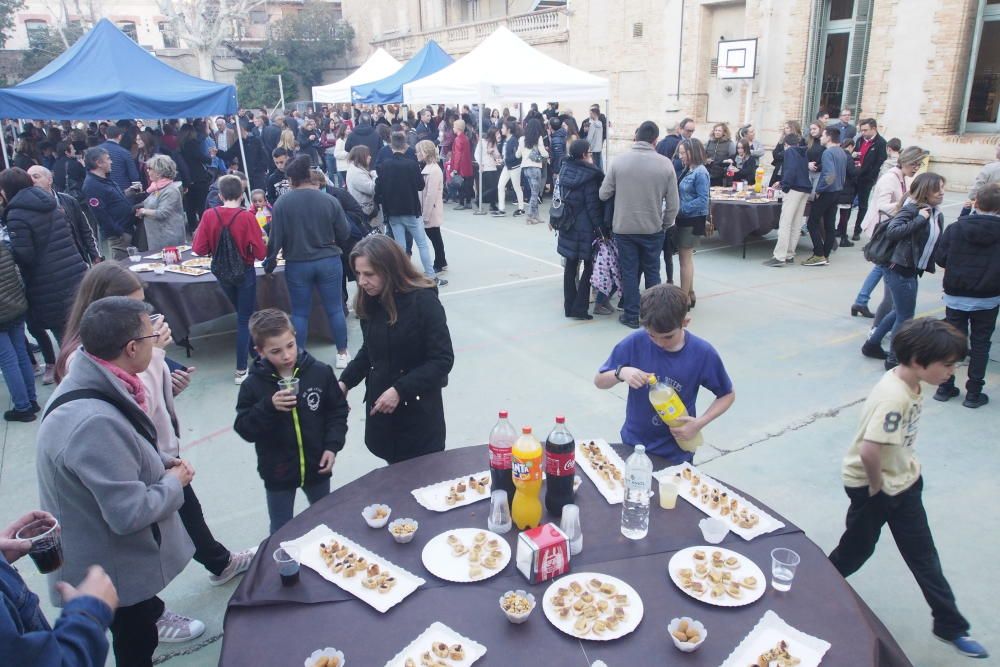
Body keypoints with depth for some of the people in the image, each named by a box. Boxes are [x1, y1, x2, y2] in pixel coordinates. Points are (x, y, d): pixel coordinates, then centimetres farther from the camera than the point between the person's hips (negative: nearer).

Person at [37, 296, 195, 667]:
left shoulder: (92, 384, -5)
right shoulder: (95, 421, -37)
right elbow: (130, 512, -33)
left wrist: (159, 464, -3)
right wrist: (172, 483, -16)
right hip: (114, 568, -8)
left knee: (139, 633, 31)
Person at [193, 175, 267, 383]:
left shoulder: (209, 215, -9)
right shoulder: (247, 217, -17)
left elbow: (199, 249, -8)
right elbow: (260, 253, -16)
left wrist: (217, 248, 11)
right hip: (245, 273, -4)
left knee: (245, 314, 23)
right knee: (245, 319, 7)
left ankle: (257, 355, 36)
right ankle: (241, 371, 10)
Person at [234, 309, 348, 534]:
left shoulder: (320, 372, -11)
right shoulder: (254, 385, -14)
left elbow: (338, 410, -1)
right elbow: (244, 429, -14)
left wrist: (332, 445, -11)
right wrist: (269, 406, -29)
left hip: (316, 465, 2)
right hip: (277, 472, -1)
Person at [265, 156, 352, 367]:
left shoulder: (282, 203, -9)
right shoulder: (330, 200, -7)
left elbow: (276, 237, -5)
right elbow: (344, 235, -2)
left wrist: (270, 259, 12)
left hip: (297, 265, 0)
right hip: (329, 262, 1)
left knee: (300, 312, 11)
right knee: (335, 309, 11)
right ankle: (342, 353, 20)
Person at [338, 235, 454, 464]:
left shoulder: (423, 301, -17)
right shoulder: (371, 301, 1)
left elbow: (442, 360, -17)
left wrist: (399, 390, -22)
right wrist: (345, 382, 1)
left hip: (417, 410, -5)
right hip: (380, 406, 5)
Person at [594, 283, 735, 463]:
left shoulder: (703, 353, -17)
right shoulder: (635, 343, -16)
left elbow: (728, 395, -2)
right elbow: (599, 382, -6)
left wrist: (700, 423, -17)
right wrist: (621, 372, -27)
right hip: (633, 445, 1)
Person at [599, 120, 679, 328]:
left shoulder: (619, 161, -8)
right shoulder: (665, 164, -8)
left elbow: (604, 194, -4)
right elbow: (673, 203, -5)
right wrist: (666, 224, 11)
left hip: (624, 227, 0)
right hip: (653, 229, 1)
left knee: (629, 272, 10)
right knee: (652, 272, 15)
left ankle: (631, 316, 15)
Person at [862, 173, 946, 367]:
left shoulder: (937, 214, 10)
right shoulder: (911, 209, -14)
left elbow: (937, 243, 12)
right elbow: (891, 231, -25)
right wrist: (920, 219, -25)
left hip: (912, 271, 9)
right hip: (899, 270, -9)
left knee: (900, 312, 20)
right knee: (905, 316, 1)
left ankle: (872, 344, 34)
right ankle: (894, 359, 16)